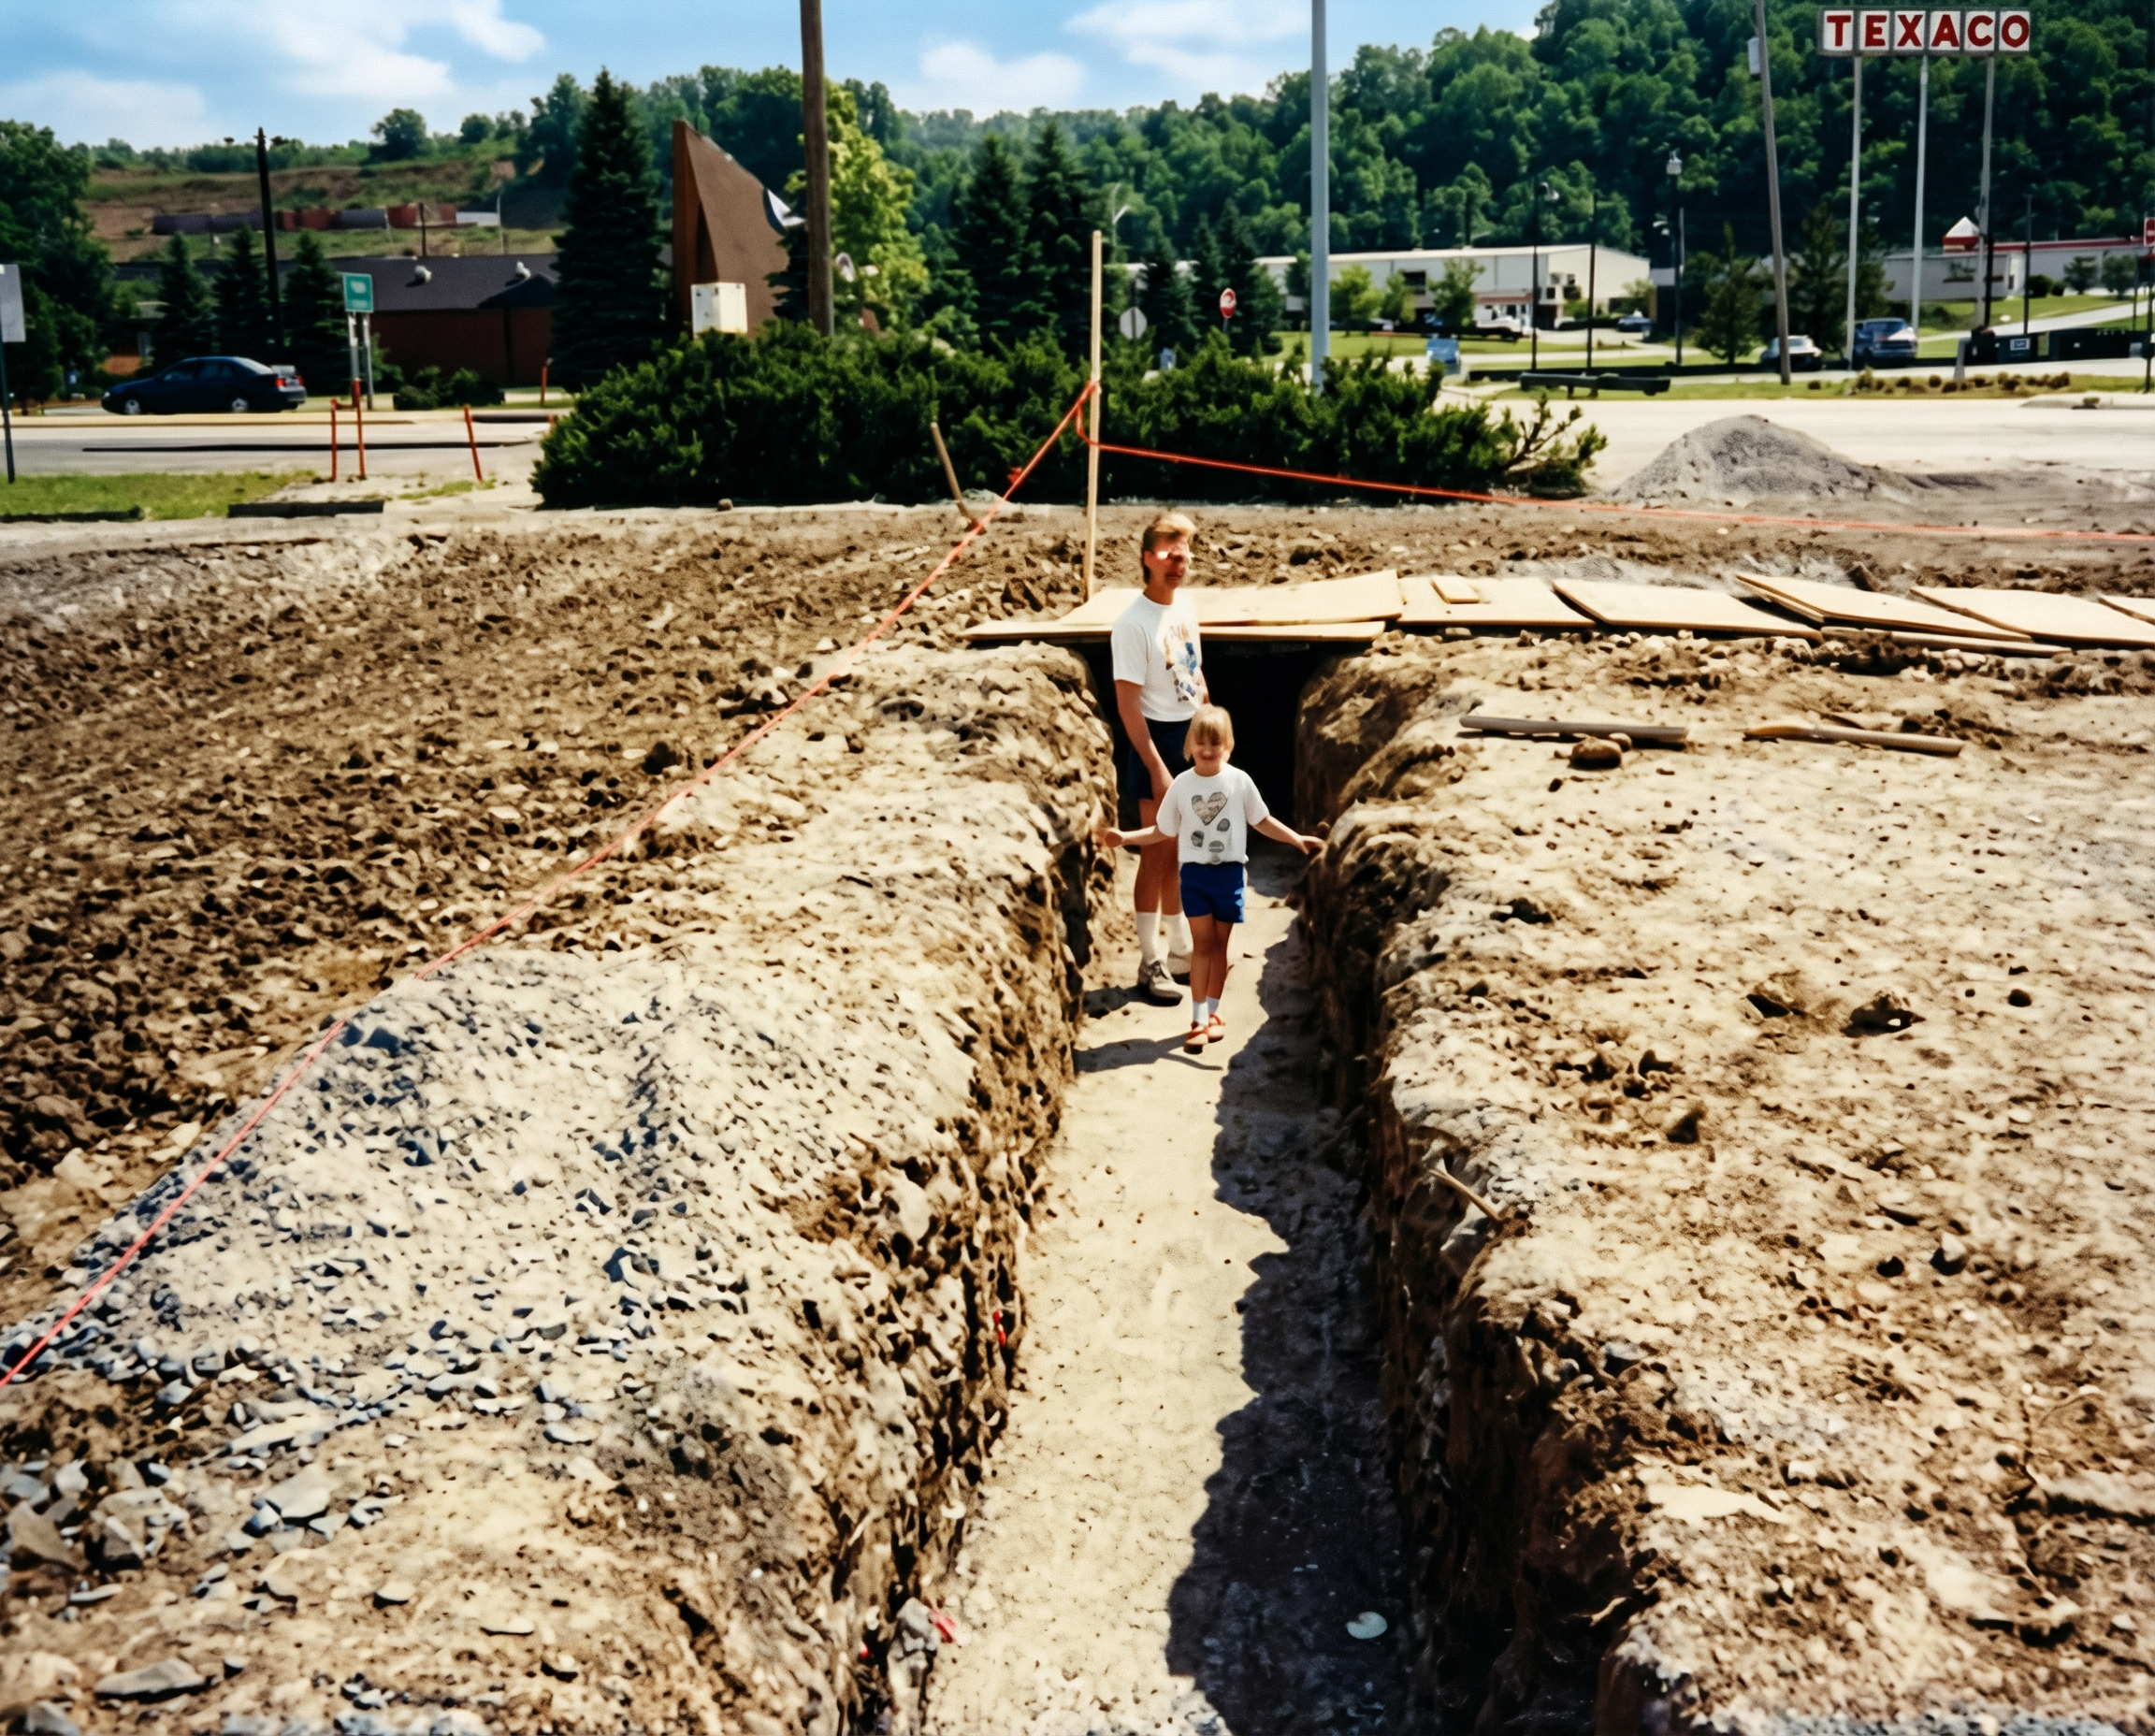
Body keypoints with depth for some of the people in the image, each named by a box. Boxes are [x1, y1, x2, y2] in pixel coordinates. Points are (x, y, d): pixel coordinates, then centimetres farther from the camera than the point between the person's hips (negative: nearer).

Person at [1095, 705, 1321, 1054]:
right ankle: (1198, 1019, 1)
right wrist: (1124, 837, -4)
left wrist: (1297, 839, -1)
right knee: (1202, 943, -2)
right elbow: (1161, 831, 5)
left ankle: (1212, 1013, 20)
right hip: (1194, 872, 0)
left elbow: (1262, 821, 7)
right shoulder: (1181, 785, -2)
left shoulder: (1239, 780, -3)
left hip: (1229, 871, 0)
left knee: (1219, 944, 8)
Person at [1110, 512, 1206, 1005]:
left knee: (1184, 850, 16)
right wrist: (1156, 768, -21)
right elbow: (1127, 704, -19)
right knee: (1159, 854, -3)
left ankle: (1182, 945, 29)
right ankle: (1149, 964, 5)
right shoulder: (1133, 623, -18)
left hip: (1194, 734, 8)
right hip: (1159, 739, -7)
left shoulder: (1185, 609, 7)